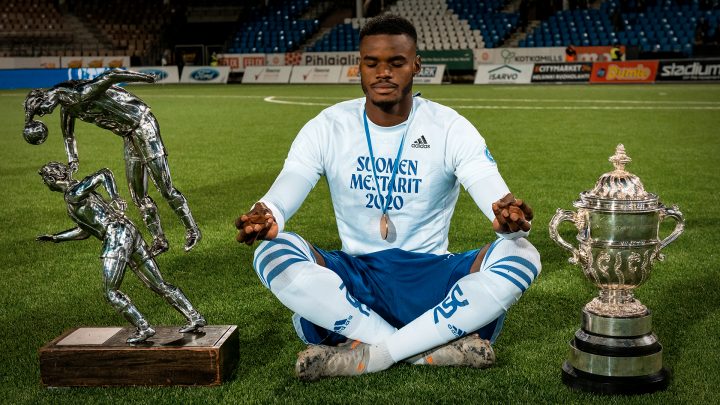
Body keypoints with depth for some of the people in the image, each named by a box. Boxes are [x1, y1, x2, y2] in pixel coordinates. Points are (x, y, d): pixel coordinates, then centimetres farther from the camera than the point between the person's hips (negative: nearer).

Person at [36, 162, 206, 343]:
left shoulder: (73, 194, -5)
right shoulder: (79, 192, 25)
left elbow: (104, 174, -15)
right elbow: (85, 231, 32)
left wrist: (115, 198, -22)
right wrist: (55, 237, 34)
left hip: (116, 237, -9)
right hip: (129, 232, 9)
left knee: (110, 292, -3)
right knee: (158, 284, 7)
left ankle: (143, 328, -6)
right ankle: (195, 317, 6)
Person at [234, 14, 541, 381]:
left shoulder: (450, 128, -4)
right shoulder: (327, 128, -2)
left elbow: (495, 196, -17)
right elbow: (281, 195, -14)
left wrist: (510, 219, -43)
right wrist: (265, 218, -40)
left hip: (431, 278, 0)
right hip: (354, 279, 1)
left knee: (521, 255, -27)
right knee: (273, 254, -28)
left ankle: (371, 354, -27)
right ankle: (435, 348, -27)